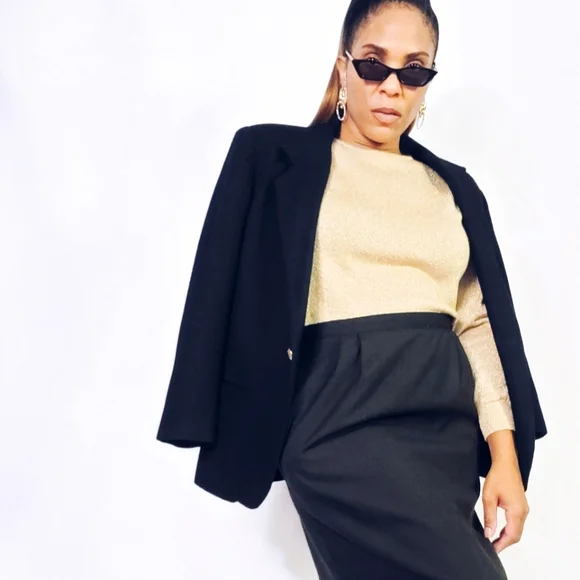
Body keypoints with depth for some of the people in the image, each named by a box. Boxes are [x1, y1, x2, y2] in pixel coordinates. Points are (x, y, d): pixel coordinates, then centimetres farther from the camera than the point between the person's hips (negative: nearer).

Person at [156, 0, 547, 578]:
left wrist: (505, 454, 2)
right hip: (345, 415, -5)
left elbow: (478, 323, 12)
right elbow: (225, 298, 1)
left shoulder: (454, 188, 16)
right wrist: (213, 434, -4)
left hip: (447, 421, 5)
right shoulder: (274, 158, 4)